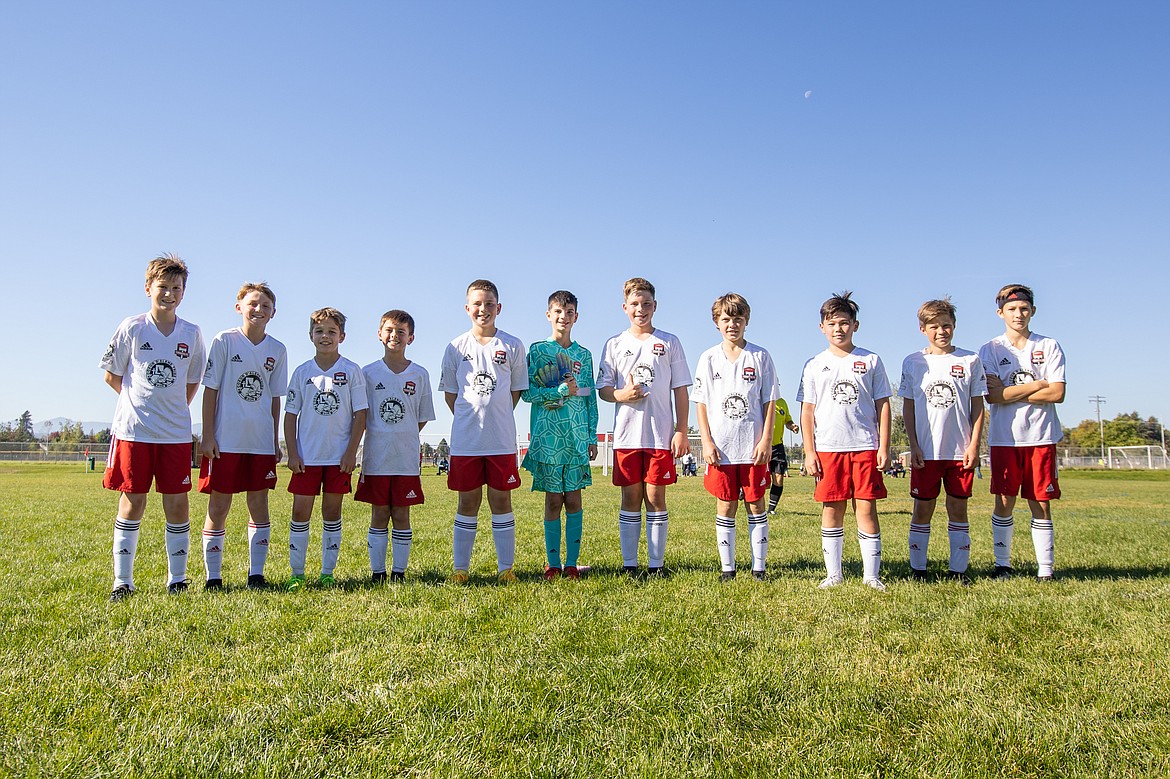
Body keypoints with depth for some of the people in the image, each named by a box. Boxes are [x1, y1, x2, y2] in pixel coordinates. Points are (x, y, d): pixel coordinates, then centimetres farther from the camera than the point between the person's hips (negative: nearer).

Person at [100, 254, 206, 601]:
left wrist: (174, 408, 8)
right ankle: (122, 581, 13)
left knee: (177, 504, 3)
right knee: (132, 503, 2)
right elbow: (111, 374, 7)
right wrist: (143, 402, 7)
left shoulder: (192, 334, 6)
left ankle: (177, 579, 14)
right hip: (133, 430, -2)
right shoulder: (132, 328, 0)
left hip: (177, 433, 2)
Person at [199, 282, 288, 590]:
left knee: (259, 504, 6)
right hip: (225, 440, -3)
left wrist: (275, 441, 10)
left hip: (261, 441, 3)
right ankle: (213, 576, 12)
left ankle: (256, 574, 15)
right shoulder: (224, 341, -2)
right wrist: (208, 436, -7)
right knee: (219, 507, 2)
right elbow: (210, 390, -2)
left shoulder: (277, 350, 7)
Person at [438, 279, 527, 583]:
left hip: (502, 439, 0)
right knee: (467, 501, 7)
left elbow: (517, 389, 9)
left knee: (501, 500, 5)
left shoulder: (512, 346, 3)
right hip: (465, 440, 1)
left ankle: (505, 567, 13)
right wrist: (470, 419, 5)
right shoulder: (456, 347, 4)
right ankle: (461, 567, 15)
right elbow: (449, 392, 11)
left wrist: (497, 417, 5)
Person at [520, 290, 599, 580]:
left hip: (577, 437, 3)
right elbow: (527, 392, -4)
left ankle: (571, 563, 11)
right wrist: (562, 391, -13)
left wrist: (592, 438, 8)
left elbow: (591, 399, 13)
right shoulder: (537, 350, 3)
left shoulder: (584, 355, 12)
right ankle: (552, 563, 12)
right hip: (547, 437, -2)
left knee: (574, 499, 3)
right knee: (553, 500, 1)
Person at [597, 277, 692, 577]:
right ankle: (629, 564, 12)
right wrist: (622, 395, -13)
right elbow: (603, 389, 9)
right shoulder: (615, 344, 9)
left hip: (661, 435, -1)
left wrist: (681, 432, -3)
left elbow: (680, 391, 5)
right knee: (630, 499, 5)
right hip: (626, 436, 1)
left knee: (656, 498, 1)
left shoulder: (669, 343, 7)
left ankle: (657, 564, 10)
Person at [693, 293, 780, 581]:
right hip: (721, 448, 1)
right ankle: (727, 567, 14)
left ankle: (759, 567, 14)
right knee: (725, 506, 5)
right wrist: (707, 442, -4)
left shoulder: (760, 357, 4)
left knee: (756, 504, 5)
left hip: (753, 446, 0)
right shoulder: (709, 358, 5)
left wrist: (766, 440, -5)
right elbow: (701, 403, 5)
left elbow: (769, 402, 3)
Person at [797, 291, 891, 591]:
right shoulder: (815, 365, 7)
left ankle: (871, 574, 8)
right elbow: (807, 411, 6)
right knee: (831, 509, 5)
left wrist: (883, 447, 0)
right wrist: (809, 452, 0)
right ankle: (833, 574, 15)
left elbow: (883, 405, 6)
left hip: (865, 446, -1)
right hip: (827, 448, 1)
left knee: (866, 509, -2)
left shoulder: (870, 361, 7)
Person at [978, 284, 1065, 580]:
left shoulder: (1049, 346, 6)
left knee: (1041, 503, 2)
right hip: (1004, 438, 0)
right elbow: (993, 396, -8)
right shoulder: (990, 350, 4)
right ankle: (1002, 564, 13)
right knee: (1004, 502, 1)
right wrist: (1039, 384, -6)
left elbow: (1057, 394, -5)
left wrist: (1010, 392, -8)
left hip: (1041, 437, 1)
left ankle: (1045, 569, 9)